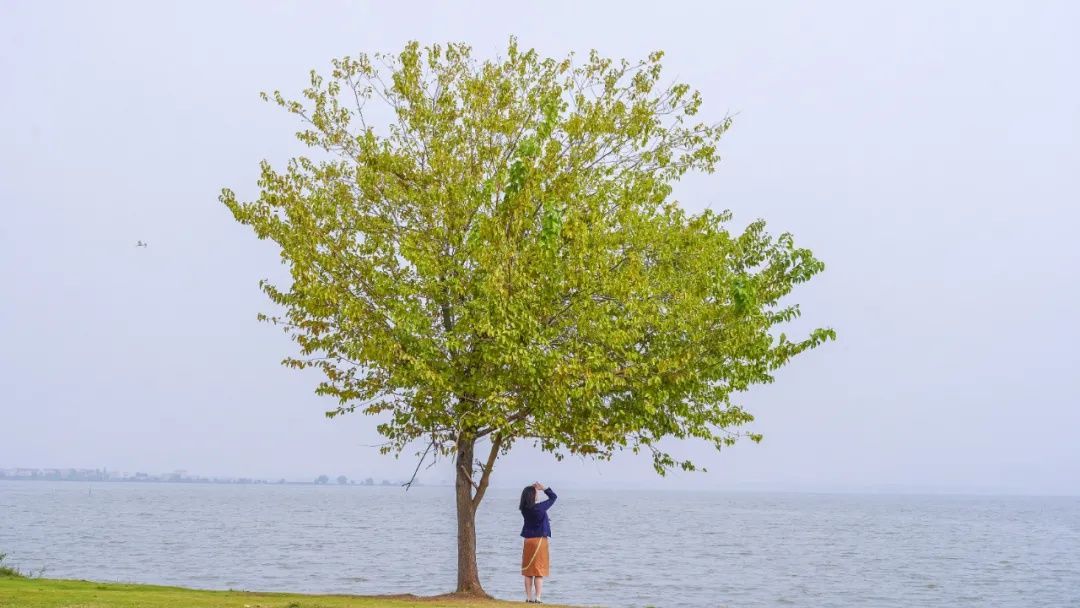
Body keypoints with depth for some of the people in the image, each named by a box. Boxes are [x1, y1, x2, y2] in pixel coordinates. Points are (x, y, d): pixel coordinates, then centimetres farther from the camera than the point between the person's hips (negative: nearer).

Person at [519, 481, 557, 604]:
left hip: (528, 541, 5)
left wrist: (533, 488, 10)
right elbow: (553, 497, -3)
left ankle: (529, 598, 11)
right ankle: (537, 598, -3)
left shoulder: (524, 509, -2)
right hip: (540, 540, -5)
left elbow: (528, 501, 21)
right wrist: (543, 488, 5)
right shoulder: (540, 508, -16)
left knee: (528, 572, 9)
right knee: (539, 572, -1)